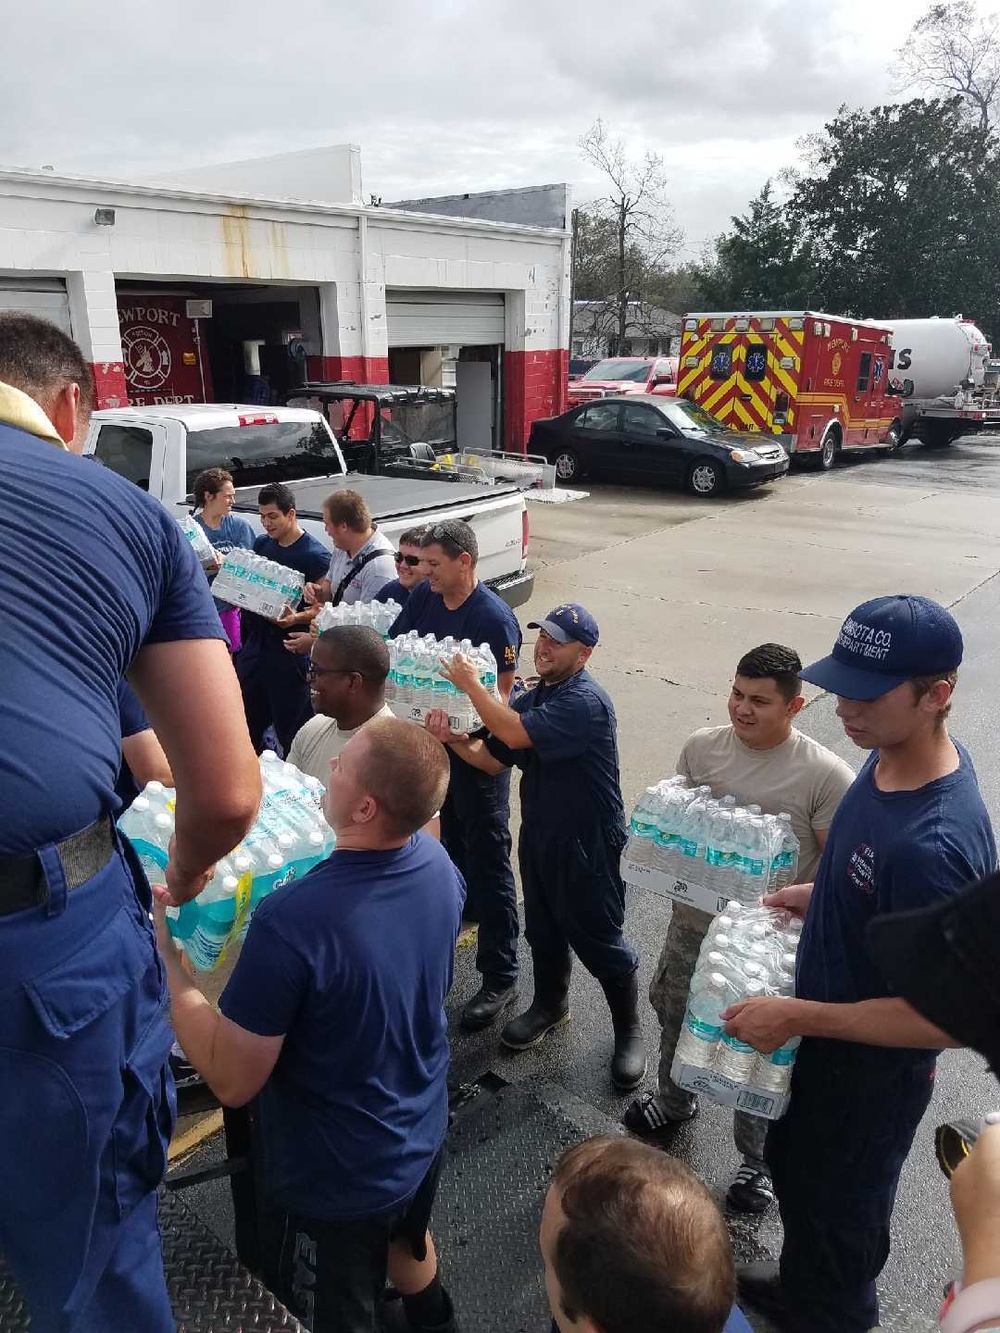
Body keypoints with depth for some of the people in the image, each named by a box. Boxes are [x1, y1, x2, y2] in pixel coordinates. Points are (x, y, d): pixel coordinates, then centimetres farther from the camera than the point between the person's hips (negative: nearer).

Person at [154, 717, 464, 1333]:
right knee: (408, 1244, 35)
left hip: (334, 1179, -6)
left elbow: (232, 1080, -26)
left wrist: (166, 959, -18)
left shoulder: (292, 920, -38)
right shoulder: (437, 863, -15)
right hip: (423, 1137, 6)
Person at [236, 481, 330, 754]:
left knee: (291, 729, 2)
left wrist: (297, 618, -29)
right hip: (256, 643, 7)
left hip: (290, 652, -7)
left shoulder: (315, 555, -12)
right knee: (247, 723, 16)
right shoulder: (261, 544, 10)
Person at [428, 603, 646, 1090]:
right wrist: (452, 739, -14)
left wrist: (471, 685, -22)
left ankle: (629, 1030, 27)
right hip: (538, 834, 8)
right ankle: (550, 1004, 46)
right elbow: (492, 758, 6)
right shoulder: (532, 698, 6)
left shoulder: (586, 702, -24)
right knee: (543, 929, 22)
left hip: (586, 843, -8)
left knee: (598, 940, 6)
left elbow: (516, 735, -34)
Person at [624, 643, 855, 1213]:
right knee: (675, 1015, 26)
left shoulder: (827, 775, -19)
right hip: (694, 921, 5)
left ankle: (758, 1159, 41)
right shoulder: (702, 747, -6)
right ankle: (674, 1102, 57)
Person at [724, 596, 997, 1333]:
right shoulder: (894, 755, -11)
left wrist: (800, 1016, -27)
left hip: (871, 1071, -8)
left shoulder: (933, 844, -39)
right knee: (792, 1163, 31)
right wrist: (820, 893, 2)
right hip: (827, 1041, 9)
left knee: (840, 1206, 21)